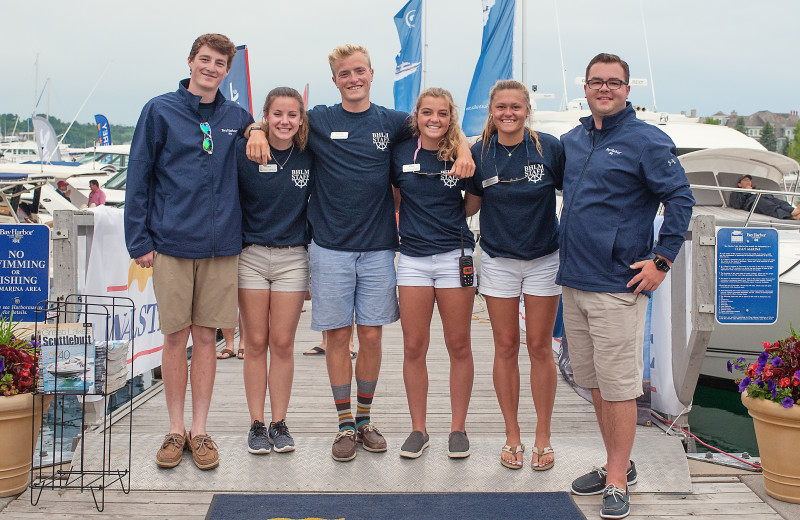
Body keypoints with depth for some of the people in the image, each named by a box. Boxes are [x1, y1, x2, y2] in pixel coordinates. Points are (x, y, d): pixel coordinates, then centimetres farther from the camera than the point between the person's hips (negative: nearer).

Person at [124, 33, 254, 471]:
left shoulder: (237, 118, 9)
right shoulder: (160, 111, 2)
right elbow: (139, 177, 1)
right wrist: (139, 239, -3)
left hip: (221, 245, 2)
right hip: (172, 243, -2)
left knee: (206, 337, 6)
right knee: (176, 338, 4)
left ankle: (199, 431, 15)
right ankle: (175, 430, 16)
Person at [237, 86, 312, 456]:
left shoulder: (309, 156, 0)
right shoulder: (244, 151, -5)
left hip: (292, 258, 1)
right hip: (251, 256, -1)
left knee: (282, 343, 3)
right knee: (256, 343, 4)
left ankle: (279, 423, 14)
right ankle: (257, 425, 13)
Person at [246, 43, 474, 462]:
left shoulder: (390, 122, 6)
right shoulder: (319, 120, 4)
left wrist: (463, 152, -3)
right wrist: (258, 131, -12)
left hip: (378, 247, 1)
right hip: (331, 249, -1)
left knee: (371, 335, 4)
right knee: (338, 335, 2)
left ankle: (365, 419, 21)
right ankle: (345, 424, 14)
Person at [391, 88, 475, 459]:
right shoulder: (401, 153, 2)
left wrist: (451, 220, 1)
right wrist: (404, 225, 8)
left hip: (455, 256, -1)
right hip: (413, 258, 2)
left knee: (459, 346, 5)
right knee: (413, 347, 3)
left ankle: (458, 428, 17)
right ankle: (418, 429, 16)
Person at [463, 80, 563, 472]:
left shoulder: (549, 147, -7)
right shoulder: (479, 153, -2)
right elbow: (469, 206, 9)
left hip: (544, 258, -1)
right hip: (498, 259, 1)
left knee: (540, 347, 4)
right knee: (505, 347, 6)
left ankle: (543, 436, 17)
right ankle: (512, 436, 19)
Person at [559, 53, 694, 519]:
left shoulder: (646, 140, -6)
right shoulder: (573, 140, 13)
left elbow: (681, 199, -8)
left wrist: (662, 261, -12)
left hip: (618, 287, -7)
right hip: (573, 281, 7)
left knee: (619, 384, -3)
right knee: (594, 380, 13)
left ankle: (617, 482, 7)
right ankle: (619, 464, 26)